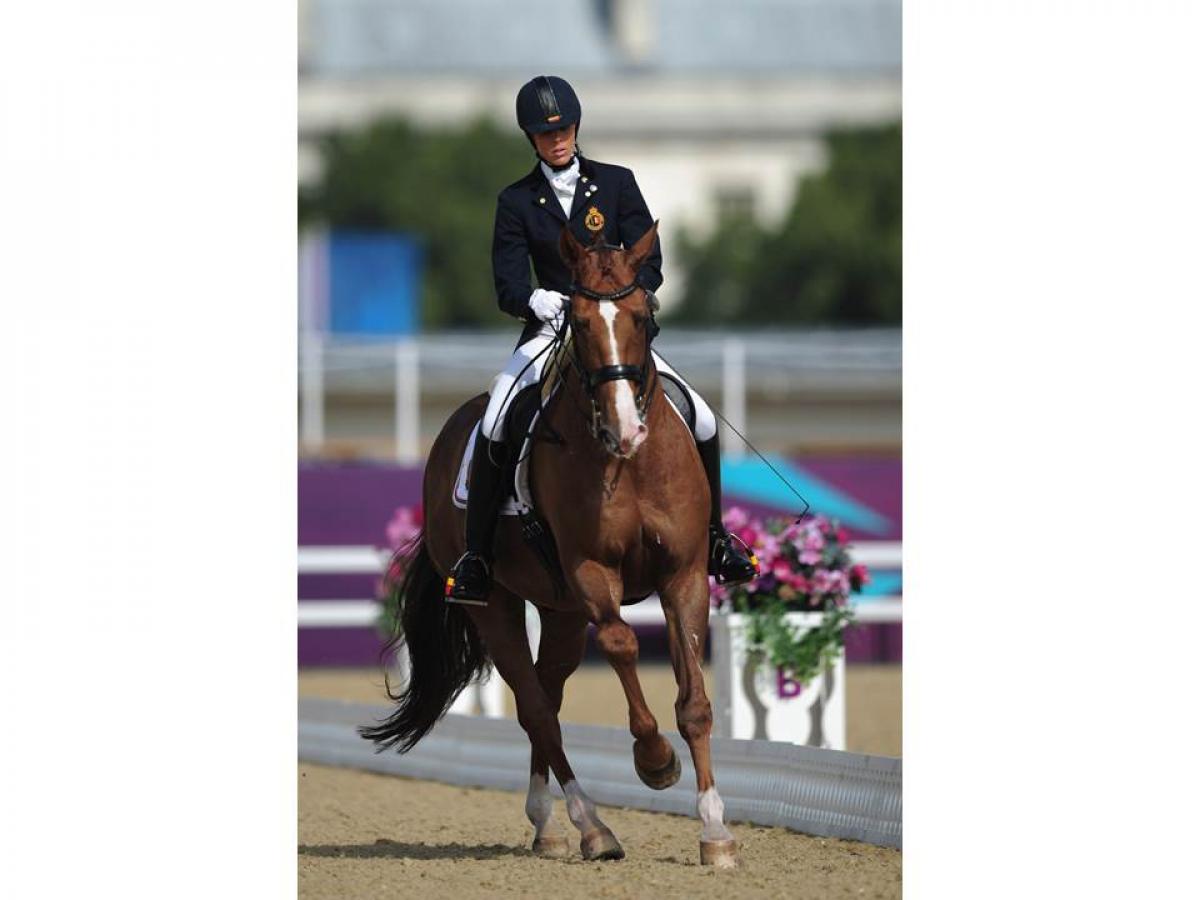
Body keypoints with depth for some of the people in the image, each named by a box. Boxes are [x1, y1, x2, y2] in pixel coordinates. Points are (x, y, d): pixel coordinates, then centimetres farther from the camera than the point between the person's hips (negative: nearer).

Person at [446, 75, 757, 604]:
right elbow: (508, 287, -5)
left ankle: (714, 542, 11)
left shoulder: (616, 183, 4)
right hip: (550, 331, -1)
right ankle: (475, 561, -19)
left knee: (702, 423, -10)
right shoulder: (517, 202, 3)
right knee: (494, 427, -26)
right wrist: (538, 300, -28)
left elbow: (649, 264, -2)